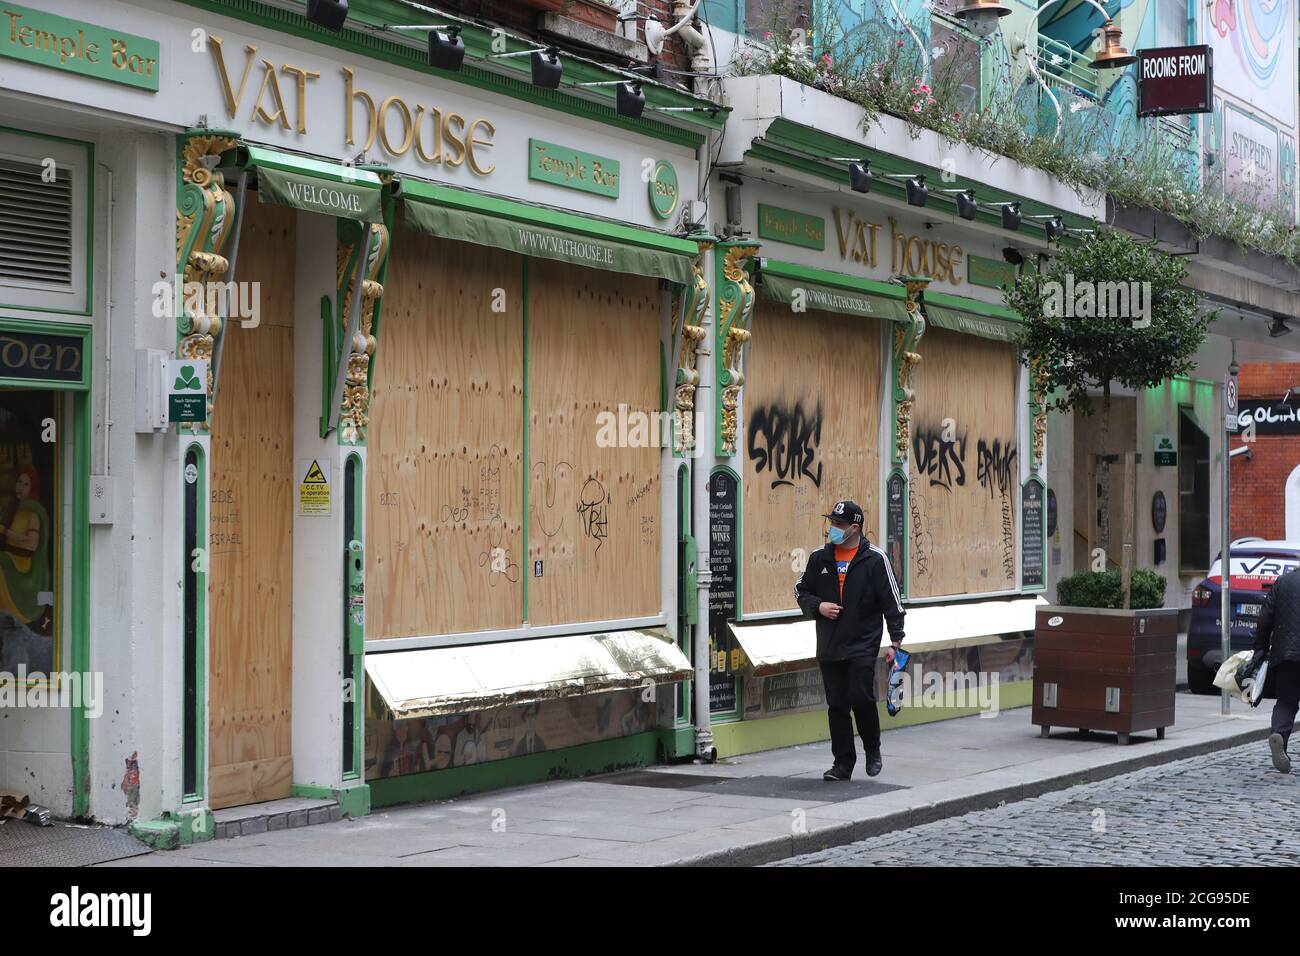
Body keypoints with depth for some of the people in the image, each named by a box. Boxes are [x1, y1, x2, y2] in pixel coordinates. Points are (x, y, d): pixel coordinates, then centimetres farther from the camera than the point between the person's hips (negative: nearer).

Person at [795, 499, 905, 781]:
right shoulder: (820, 558, 8)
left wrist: (895, 641, -5)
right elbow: (801, 591, 18)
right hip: (829, 647, 4)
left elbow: (892, 601, -1)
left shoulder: (875, 559, -2)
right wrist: (818, 606, -4)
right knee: (836, 705, 4)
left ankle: (873, 751, 14)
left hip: (863, 644, -4)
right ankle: (843, 763, 12)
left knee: (862, 698, -11)